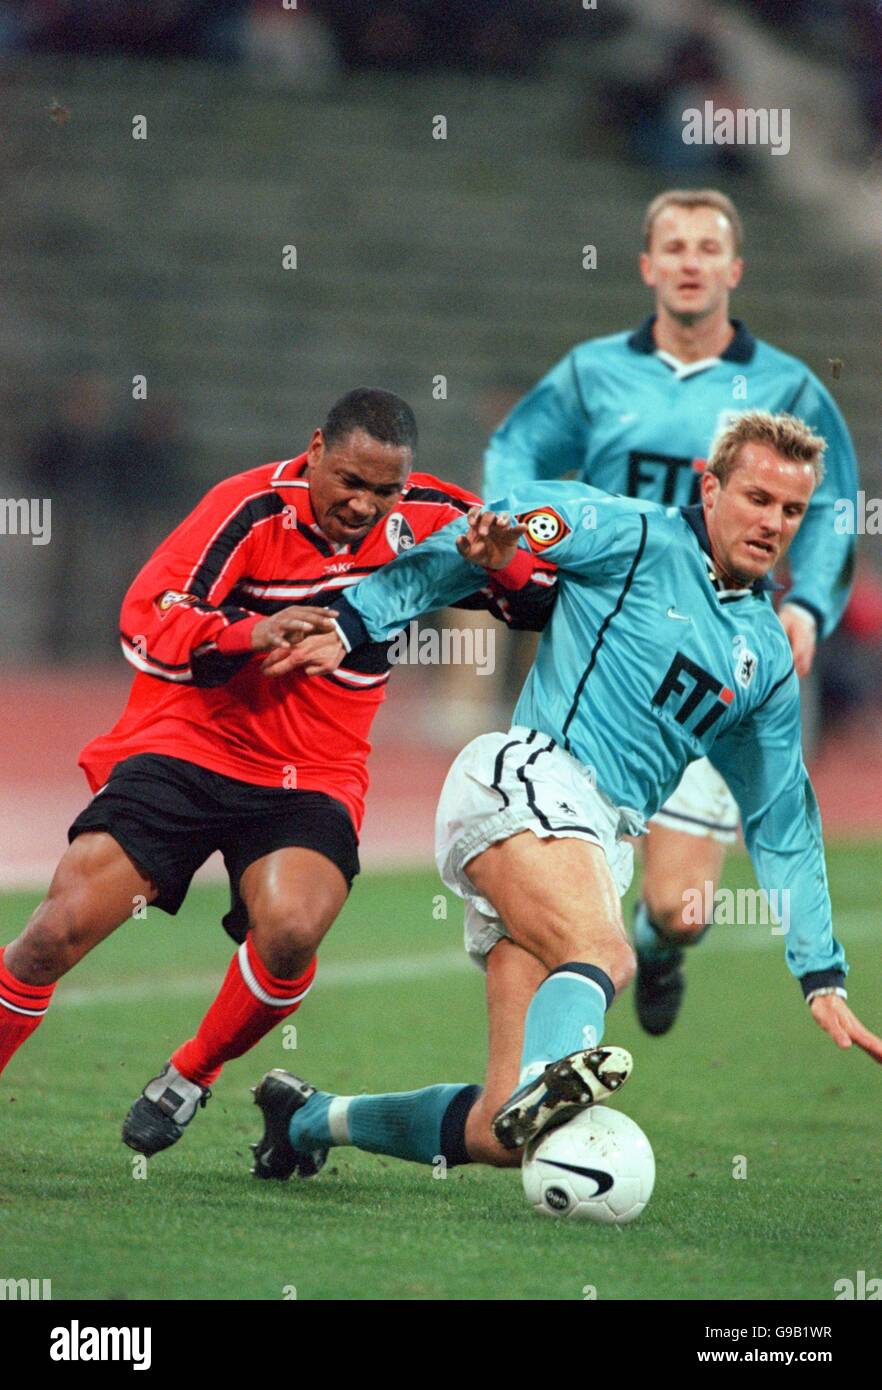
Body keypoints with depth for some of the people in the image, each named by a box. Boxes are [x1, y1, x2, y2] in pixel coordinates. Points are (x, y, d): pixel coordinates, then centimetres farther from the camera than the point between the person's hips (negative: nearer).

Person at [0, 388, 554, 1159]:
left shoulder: (424, 516, -3)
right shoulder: (252, 507, -14)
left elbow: (538, 591, 7)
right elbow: (145, 622, -19)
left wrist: (498, 553, -16)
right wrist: (253, 632, -35)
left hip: (311, 779, 2)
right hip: (188, 746, -2)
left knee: (290, 931, -28)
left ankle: (188, 1079, 0)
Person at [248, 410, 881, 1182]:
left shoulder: (769, 657, 20)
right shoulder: (639, 537, 1)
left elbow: (782, 822, 26)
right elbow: (491, 530, 4)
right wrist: (355, 623, -7)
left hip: (603, 843, 6)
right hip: (526, 773, -6)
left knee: (501, 1135, -7)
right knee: (602, 950, -38)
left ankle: (309, 1118, 12)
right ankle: (548, 1078, -65)